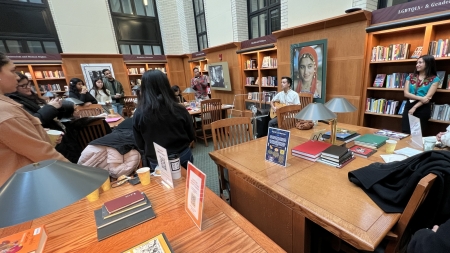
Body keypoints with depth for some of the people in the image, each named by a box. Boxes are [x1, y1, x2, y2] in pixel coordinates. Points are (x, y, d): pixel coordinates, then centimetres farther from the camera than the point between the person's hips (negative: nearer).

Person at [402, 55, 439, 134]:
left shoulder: (434, 79, 1)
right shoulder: (410, 77, 9)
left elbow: (428, 96, -9)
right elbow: (406, 93, -1)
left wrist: (414, 107, -17)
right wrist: (420, 98, -15)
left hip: (423, 109, -2)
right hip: (408, 106, 2)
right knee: (405, 133, -3)